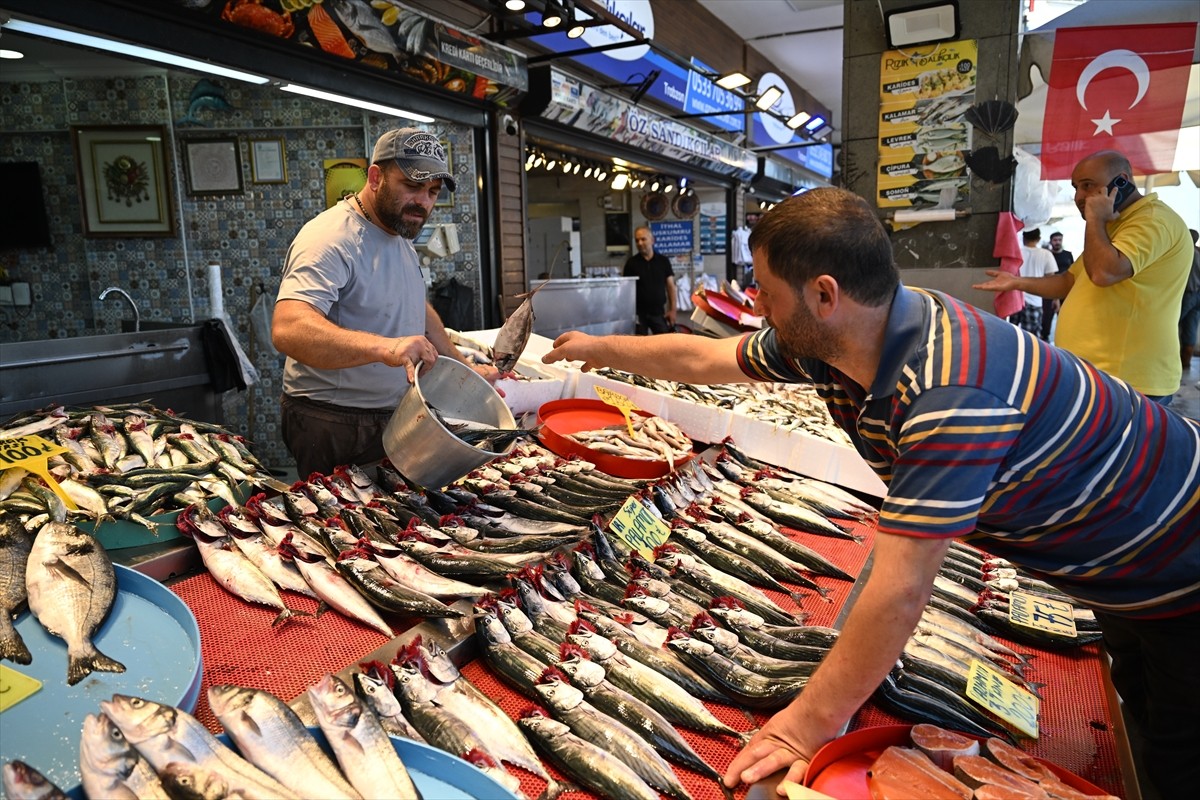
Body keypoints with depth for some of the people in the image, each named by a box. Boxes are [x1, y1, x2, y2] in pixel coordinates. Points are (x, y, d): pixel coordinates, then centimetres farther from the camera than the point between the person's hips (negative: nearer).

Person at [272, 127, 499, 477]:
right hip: (335, 430, -8)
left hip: (396, 417, 8)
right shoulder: (331, 239, -21)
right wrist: (384, 347, -50)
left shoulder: (400, 236, 9)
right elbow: (288, 330, -36)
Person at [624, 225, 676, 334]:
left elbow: (670, 286, 6)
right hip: (639, 313, -1)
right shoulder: (631, 263, 2)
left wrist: (672, 309, -1)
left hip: (659, 312, 1)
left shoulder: (663, 261, 5)